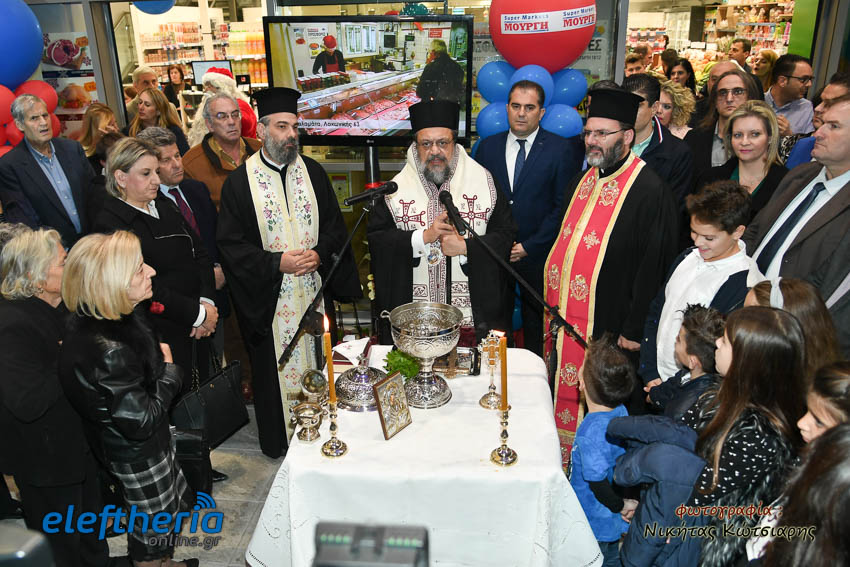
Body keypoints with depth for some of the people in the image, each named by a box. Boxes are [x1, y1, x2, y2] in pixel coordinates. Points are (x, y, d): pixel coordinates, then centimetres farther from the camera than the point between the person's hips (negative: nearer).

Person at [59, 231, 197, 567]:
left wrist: (159, 362, -5)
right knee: (154, 526, 17)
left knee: (177, 504, 29)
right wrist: (169, 372, -18)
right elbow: (140, 422, -29)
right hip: (137, 456, -9)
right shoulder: (107, 350, -39)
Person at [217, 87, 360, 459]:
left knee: (317, 361, 13)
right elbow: (229, 244, -8)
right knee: (278, 368, 8)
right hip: (268, 298, -3)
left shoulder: (313, 172, 4)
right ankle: (279, 441, 28)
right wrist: (277, 262, -18)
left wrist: (319, 254, -13)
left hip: (314, 291, 3)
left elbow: (335, 226, 6)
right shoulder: (239, 182, -6)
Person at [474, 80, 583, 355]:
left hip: (538, 253, -2)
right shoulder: (488, 146, 6)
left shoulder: (562, 149, -4)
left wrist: (530, 246, -12)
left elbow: (564, 206, -7)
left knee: (536, 322, 10)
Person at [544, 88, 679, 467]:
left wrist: (633, 330, -15)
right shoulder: (581, 182, 9)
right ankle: (561, 468, 35)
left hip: (606, 324, -7)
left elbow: (653, 265, -16)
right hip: (563, 317, 7)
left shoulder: (650, 192, -15)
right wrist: (553, 301, 14)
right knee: (563, 395, 17)